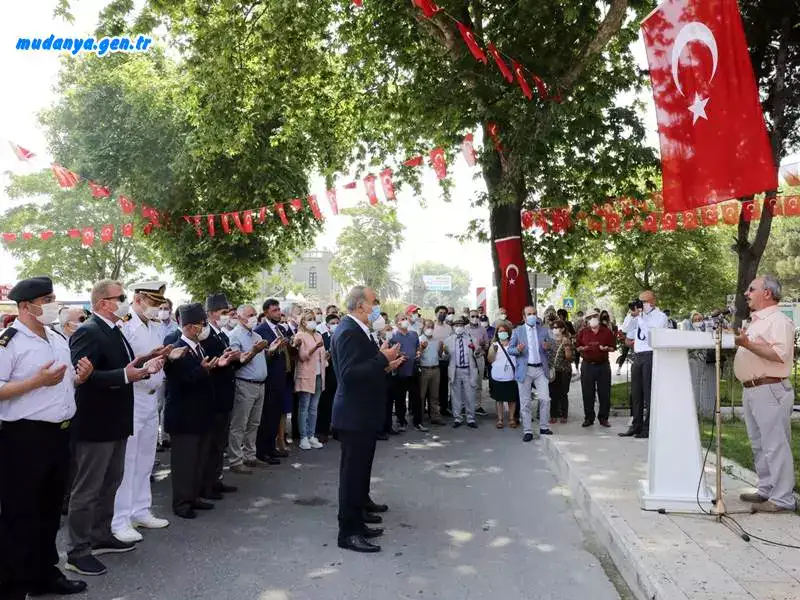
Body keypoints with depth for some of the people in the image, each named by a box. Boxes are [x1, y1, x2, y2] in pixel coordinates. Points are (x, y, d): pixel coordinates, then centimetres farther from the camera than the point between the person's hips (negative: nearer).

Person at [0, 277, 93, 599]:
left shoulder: (59, 339, 12)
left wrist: (80, 377, 2)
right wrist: (38, 380, -25)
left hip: (59, 433, 8)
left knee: (50, 509, 18)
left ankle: (45, 574, 33)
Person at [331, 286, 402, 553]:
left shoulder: (357, 330, 12)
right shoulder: (348, 331, -20)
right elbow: (349, 374, -29)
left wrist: (385, 365, 9)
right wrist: (382, 358, -26)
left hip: (362, 412, 10)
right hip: (354, 413, -10)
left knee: (360, 466, 24)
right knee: (353, 470, -3)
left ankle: (361, 504, 42)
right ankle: (349, 532, 5)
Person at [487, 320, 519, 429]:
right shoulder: (494, 345, 7)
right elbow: (490, 360, -1)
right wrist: (494, 350, -18)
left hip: (511, 376, 0)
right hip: (498, 377, 0)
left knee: (512, 399, 6)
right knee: (499, 399, 5)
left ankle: (511, 419, 18)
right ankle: (500, 419, 13)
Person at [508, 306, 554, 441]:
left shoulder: (543, 330, 9)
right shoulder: (517, 331, 4)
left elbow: (551, 345, 15)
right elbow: (510, 349, 3)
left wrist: (548, 347, -8)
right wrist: (518, 350, -19)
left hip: (540, 369, 1)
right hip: (525, 370, -1)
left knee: (545, 399, -5)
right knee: (525, 402, 2)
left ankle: (544, 427, 12)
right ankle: (527, 431, 9)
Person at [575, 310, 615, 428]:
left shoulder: (607, 332, 4)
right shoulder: (583, 332, 7)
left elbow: (613, 347, 8)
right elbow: (577, 347, 12)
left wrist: (606, 348, -13)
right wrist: (583, 348, -10)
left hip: (603, 365, 0)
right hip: (587, 365, 1)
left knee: (604, 393, 2)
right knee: (587, 393, 2)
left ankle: (603, 418, 14)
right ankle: (588, 418, 12)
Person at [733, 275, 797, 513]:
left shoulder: (779, 321, -10)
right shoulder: (755, 322, 19)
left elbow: (780, 355, -23)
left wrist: (747, 344, -24)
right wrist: (737, 340, 14)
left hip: (770, 390, -10)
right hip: (751, 390, 10)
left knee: (775, 445, -6)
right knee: (759, 446, 15)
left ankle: (782, 499, 0)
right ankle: (766, 490, 24)